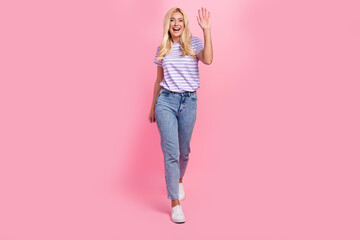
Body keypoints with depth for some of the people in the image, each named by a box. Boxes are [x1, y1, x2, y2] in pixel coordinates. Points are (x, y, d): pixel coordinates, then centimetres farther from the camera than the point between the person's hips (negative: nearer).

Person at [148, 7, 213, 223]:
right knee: (171, 152, -7)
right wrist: (153, 107, 19)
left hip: (189, 102, 0)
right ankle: (175, 203, 1)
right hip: (166, 101, 1)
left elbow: (208, 60, -18)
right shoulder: (162, 49, 10)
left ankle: (179, 180, 45)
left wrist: (206, 29, -19)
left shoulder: (194, 43, 4)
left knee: (183, 150, 13)